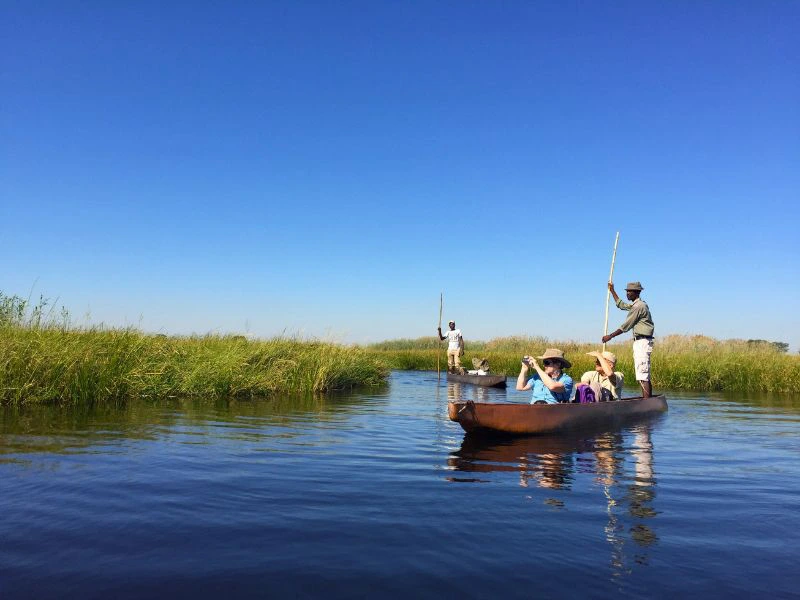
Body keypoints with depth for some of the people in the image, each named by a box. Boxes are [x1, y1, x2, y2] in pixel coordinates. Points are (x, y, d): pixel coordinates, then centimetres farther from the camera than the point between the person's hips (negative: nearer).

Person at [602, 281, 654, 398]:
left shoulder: (638, 306, -13)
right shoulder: (635, 305, 18)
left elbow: (626, 326, -13)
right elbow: (620, 304, 37)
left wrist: (610, 336, -7)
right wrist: (612, 290, 39)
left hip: (642, 342, -11)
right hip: (639, 342, 11)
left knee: (643, 375, -14)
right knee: (644, 376, 11)